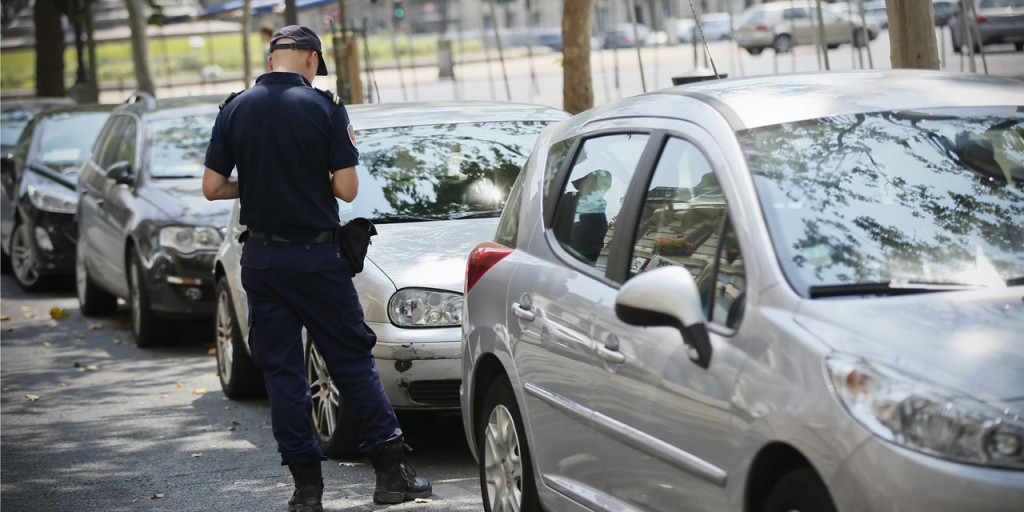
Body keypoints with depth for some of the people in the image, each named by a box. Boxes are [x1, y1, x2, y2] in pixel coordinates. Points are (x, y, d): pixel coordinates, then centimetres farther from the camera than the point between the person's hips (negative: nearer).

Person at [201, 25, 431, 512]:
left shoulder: (235, 110, 1)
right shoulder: (324, 107, -7)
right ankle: (391, 470, 6)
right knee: (353, 359, 7)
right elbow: (346, 189, -9)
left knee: (281, 370, 8)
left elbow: (212, 188, 0)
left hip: (260, 258, 2)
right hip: (315, 255, -2)